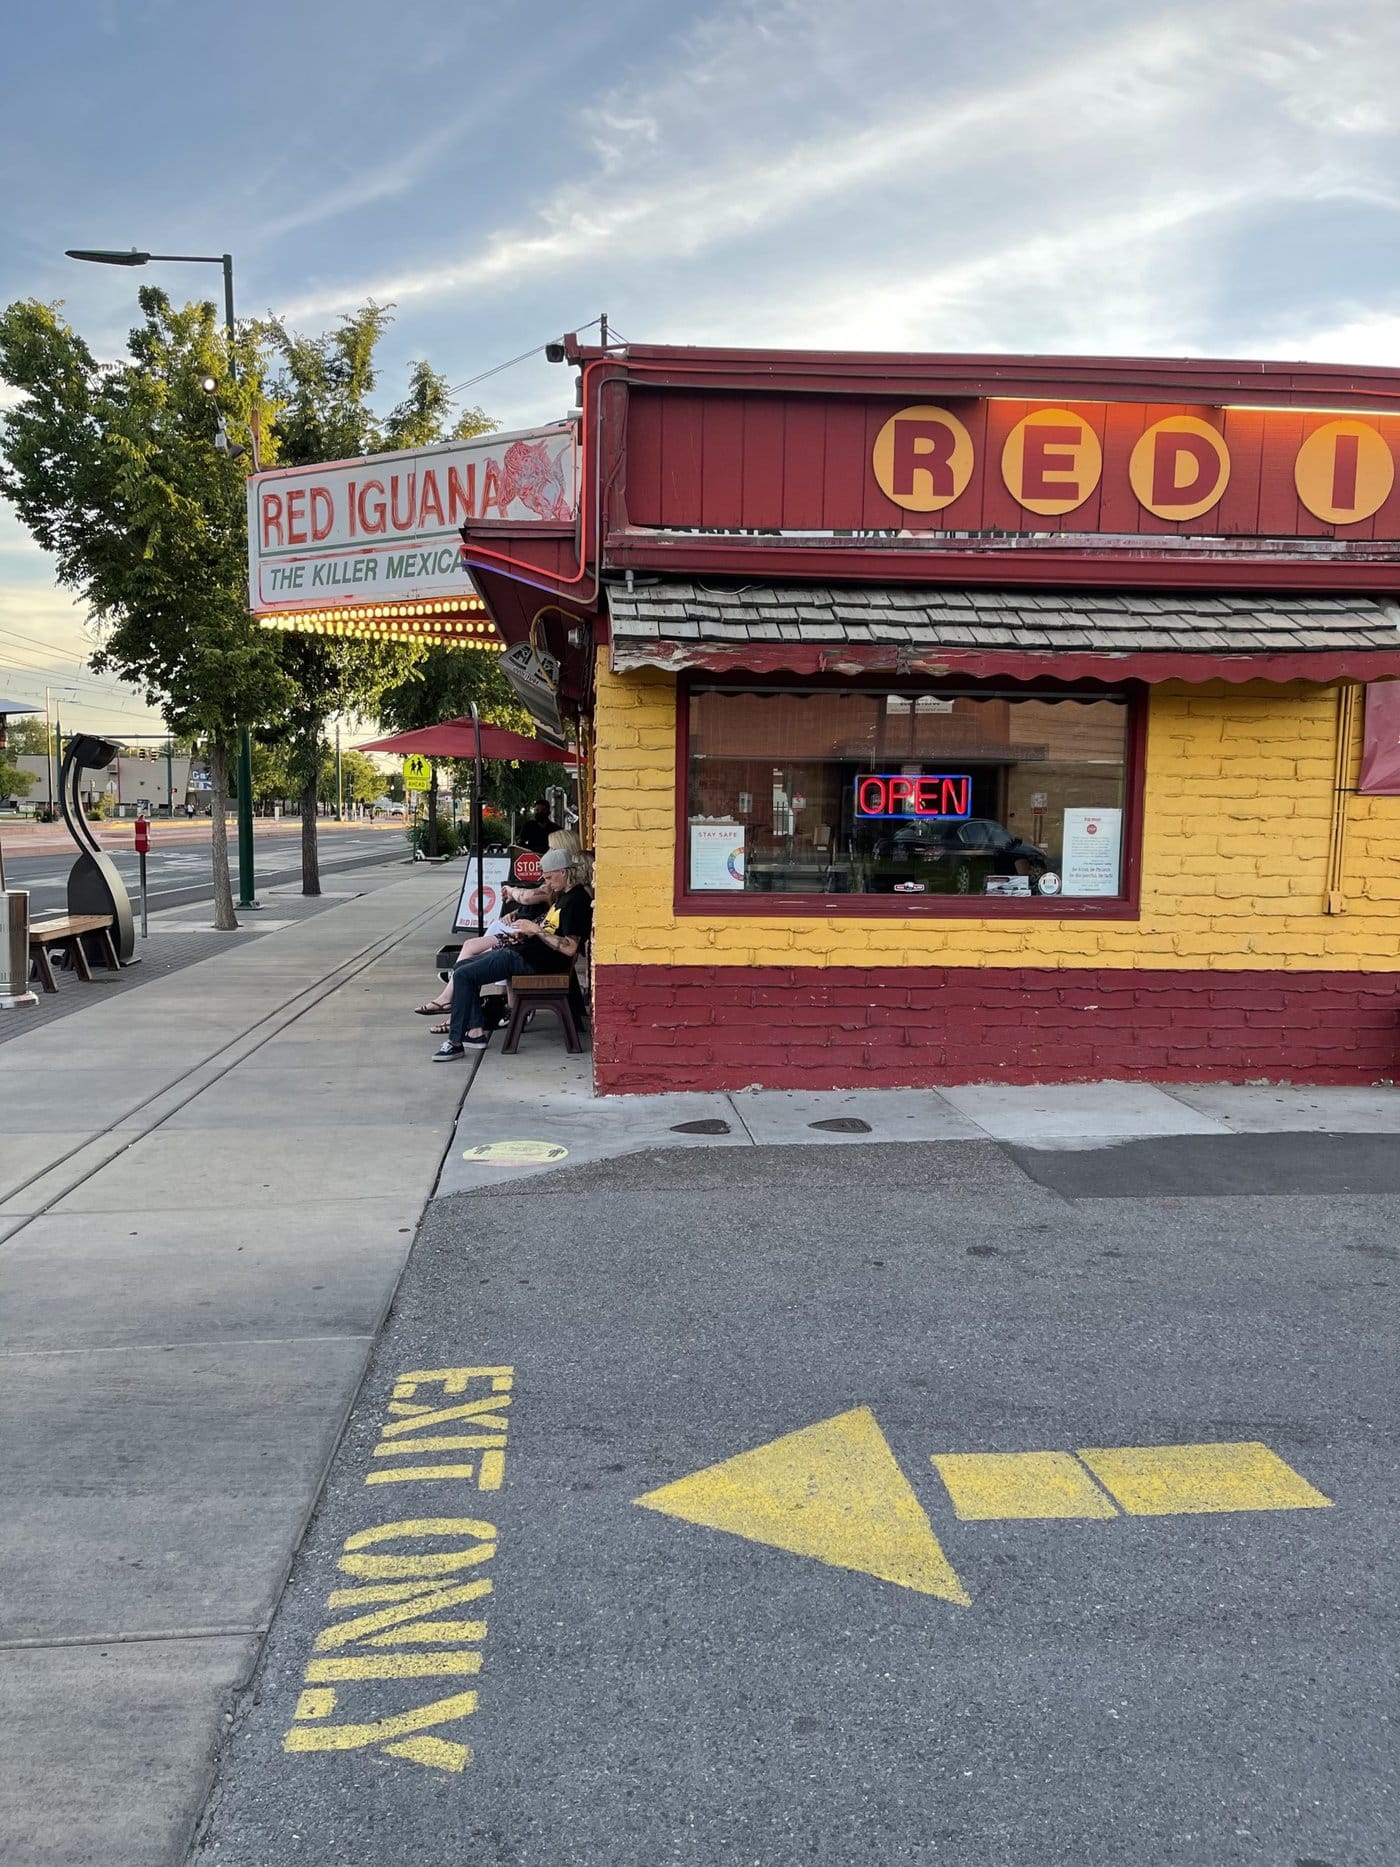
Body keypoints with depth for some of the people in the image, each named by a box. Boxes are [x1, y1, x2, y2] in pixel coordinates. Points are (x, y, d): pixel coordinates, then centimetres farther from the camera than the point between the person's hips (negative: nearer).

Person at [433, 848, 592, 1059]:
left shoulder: (577, 900, -17)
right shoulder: (564, 895, 15)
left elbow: (569, 948, -25)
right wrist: (526, 933, 6)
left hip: (532, 961, -11)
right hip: (525, 952, 11)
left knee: (463, 975, -16)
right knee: (461, 967, 13)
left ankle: (455, 1042, -11)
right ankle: (476, 1031, 7)